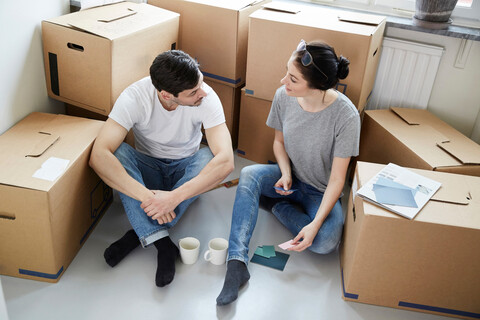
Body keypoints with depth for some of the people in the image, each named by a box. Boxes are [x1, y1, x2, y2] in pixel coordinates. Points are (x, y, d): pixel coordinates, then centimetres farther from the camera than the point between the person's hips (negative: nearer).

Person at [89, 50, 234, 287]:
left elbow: (226, 161, -35)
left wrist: (174, 197, -45)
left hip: (185, 170, 1)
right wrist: (145, 195, -46)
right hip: (148, 169, 0)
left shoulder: (207, 97, -26)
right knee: (117, 152, -30)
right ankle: (161, 242, -33)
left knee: (208, 157, -32)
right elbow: (98, 155, -36)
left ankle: (140, 233, -23)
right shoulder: (135, 96, -27)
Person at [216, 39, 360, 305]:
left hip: (321, 191, -3)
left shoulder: (345, 116, -27)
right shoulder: (283, 96, -15)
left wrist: (316, 223, -29)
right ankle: (236, 264, -31)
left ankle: (277, 205, -3)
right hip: (290, 178, 3)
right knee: (249, 174, -28)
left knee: (325, 242, -30)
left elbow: (337, 179, -20)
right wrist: (285, 174, -15)